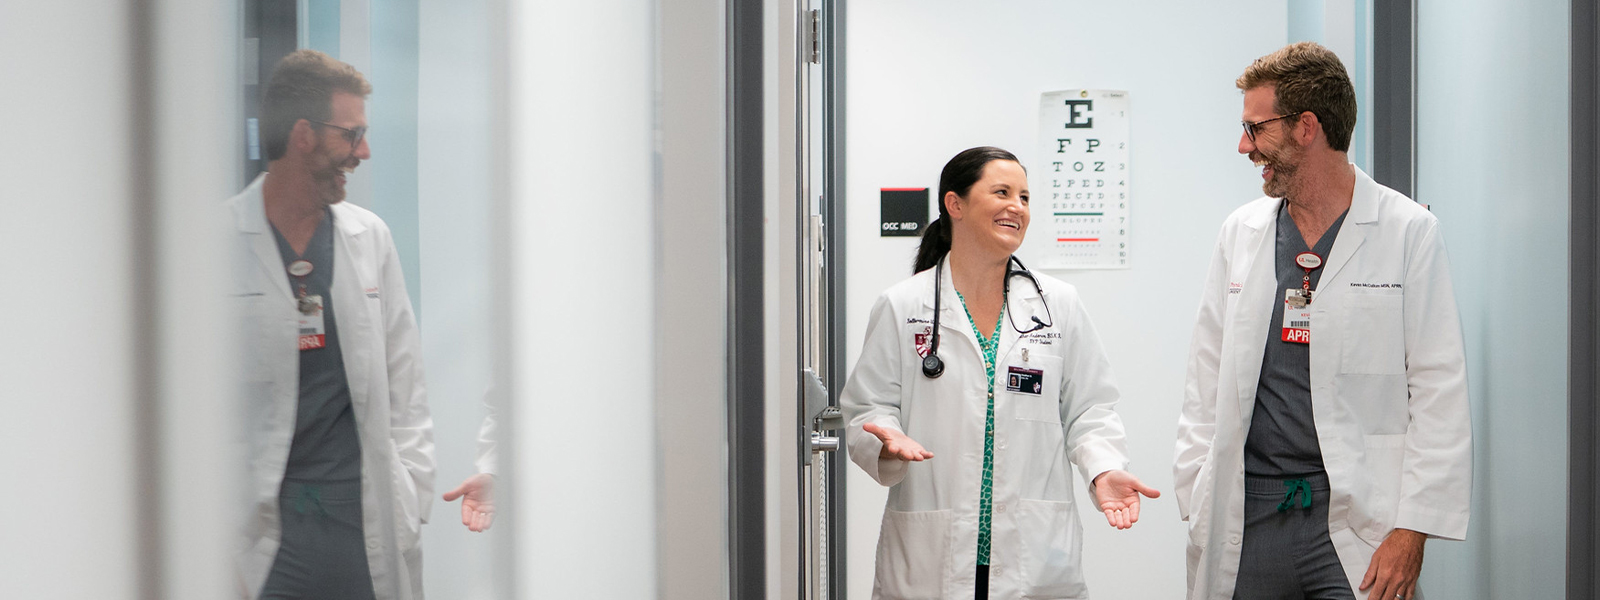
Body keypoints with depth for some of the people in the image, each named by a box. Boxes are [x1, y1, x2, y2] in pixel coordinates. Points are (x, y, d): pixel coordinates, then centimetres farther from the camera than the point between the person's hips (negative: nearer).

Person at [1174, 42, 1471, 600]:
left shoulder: (1408, 231, -1)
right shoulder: (1240, 233, 11)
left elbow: (1440, 391, -4)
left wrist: (1411, 530, -11)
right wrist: (1196, 504, 5)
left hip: (1357, 520, -3)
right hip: (1245, 521, 4)